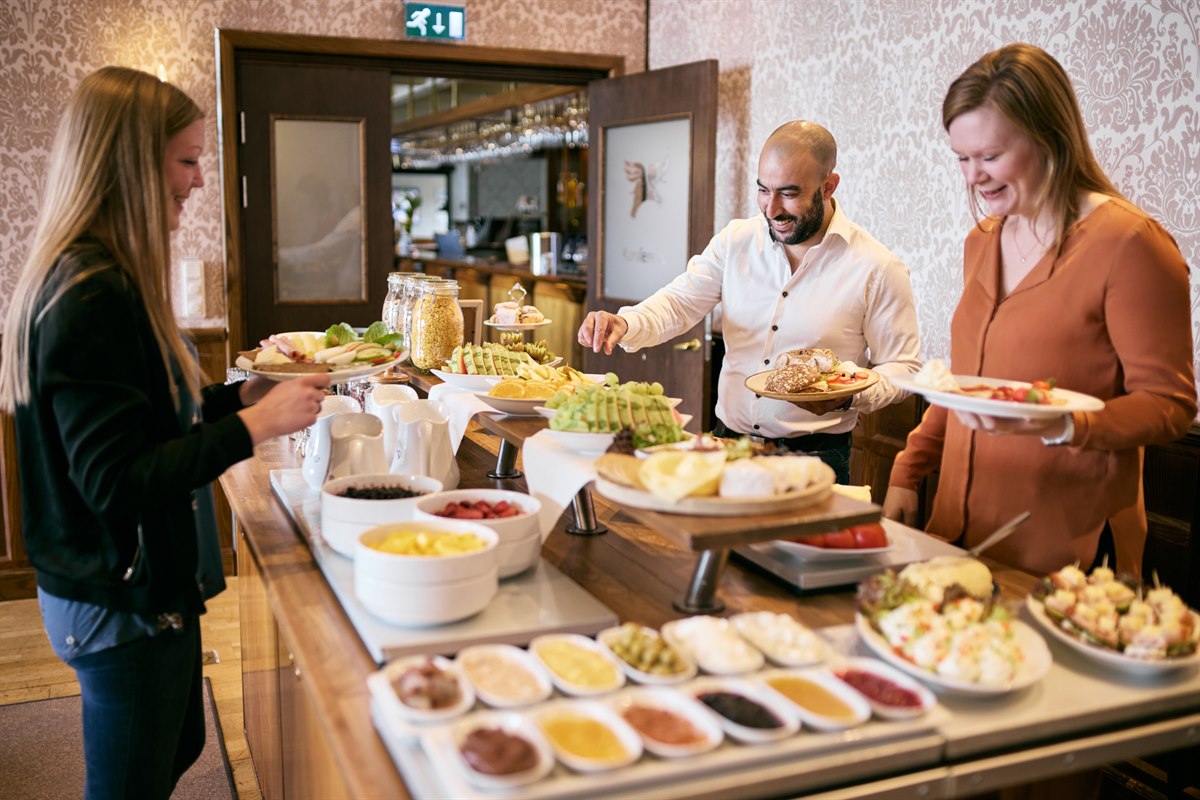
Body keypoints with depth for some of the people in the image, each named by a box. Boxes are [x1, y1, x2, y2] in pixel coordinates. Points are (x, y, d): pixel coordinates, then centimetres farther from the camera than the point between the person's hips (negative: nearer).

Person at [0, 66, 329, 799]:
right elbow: (116, 482, -27)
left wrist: (240, 395, 4)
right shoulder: (92, 298, -25)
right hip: (123, 603, -10)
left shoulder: (101, 279, 6)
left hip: (146, 584, 10)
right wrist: (256, 423, -24)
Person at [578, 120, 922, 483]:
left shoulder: (878, 269, -5)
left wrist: (851, 396, -20)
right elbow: (680, 302, 2)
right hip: (727, 440, 3)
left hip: (813, 457, -3)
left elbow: (901, 366, 1)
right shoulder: (736, 240, 6)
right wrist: (625, 324, -19)